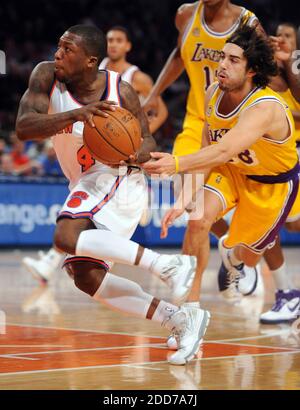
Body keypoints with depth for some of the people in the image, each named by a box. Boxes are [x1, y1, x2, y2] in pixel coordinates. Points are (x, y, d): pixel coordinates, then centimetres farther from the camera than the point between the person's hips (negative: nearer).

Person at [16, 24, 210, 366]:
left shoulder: (120, 91, -13)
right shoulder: (46, 76, -7)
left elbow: (147, 142, 0)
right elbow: (23, 128, -21)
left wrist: (137, 154, -25)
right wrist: (74, 114, -36)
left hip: (117, 179, -7)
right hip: (87, 186, 7)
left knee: (66, 237, -31)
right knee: (86, 277, 1)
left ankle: (168, 265, -26)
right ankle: (181, 320, 5)